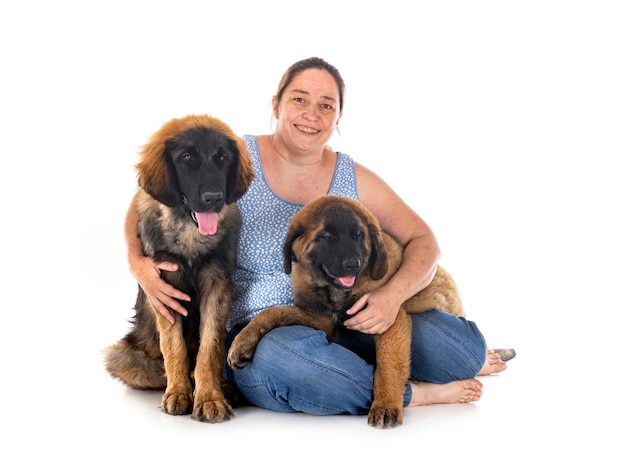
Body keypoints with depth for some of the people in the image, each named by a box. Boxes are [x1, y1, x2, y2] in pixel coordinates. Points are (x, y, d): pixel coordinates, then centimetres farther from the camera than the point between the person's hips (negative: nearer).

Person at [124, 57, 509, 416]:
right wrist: (138, 261, -18)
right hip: (258, 336, -2)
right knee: (279, 357, -41)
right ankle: (414, 393, -17)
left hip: (346, 328, 3)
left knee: (461, 342, -21)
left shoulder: (355, 180, 6)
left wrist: (393, 295, -18)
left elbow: (423, 242, 4)